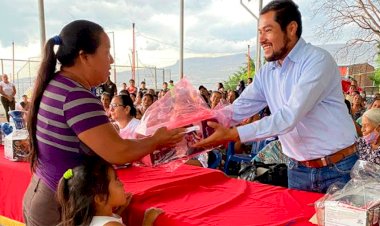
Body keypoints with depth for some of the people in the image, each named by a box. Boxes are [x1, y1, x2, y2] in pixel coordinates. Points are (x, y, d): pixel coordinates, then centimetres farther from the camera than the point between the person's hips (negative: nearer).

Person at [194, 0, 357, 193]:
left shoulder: (318, 61, -19)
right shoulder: (265, 73, 3)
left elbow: (289, 117, -28)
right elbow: (238, 109, 0)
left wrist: (232, 134, -32)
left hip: (337, 170, -5)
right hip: (298, 170, 5)